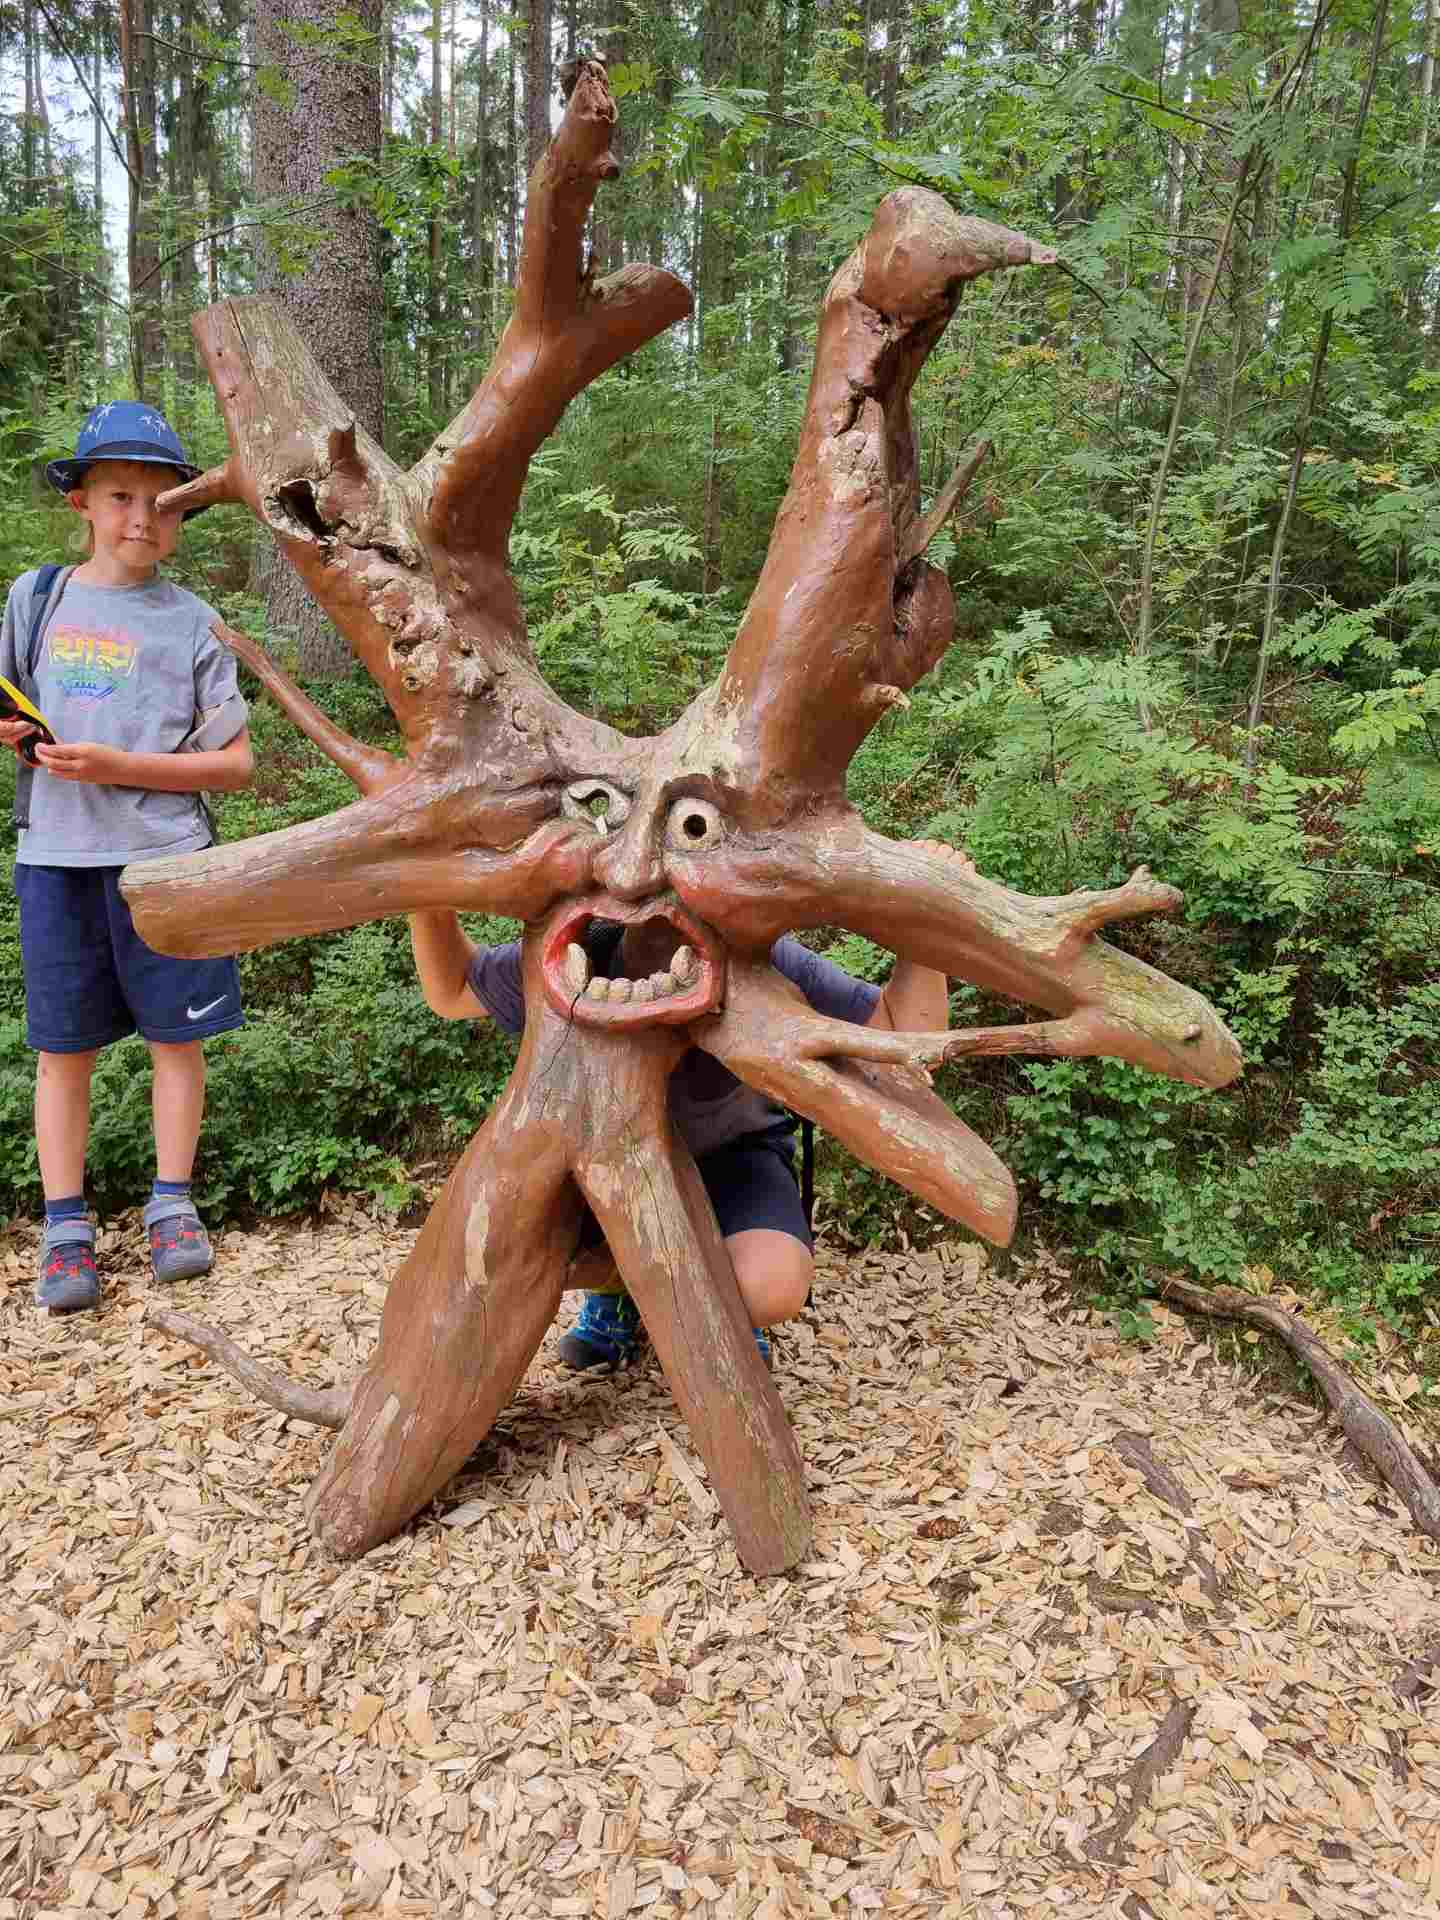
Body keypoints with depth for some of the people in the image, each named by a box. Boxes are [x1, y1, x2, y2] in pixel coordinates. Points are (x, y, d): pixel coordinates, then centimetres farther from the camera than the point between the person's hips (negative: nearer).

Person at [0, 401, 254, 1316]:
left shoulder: (192, 622, 1)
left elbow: (235, 765, -2)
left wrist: (119, 767, -13)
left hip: (163, 856, -2)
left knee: (176, 1035, 5)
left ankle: (172, 1205, 20)